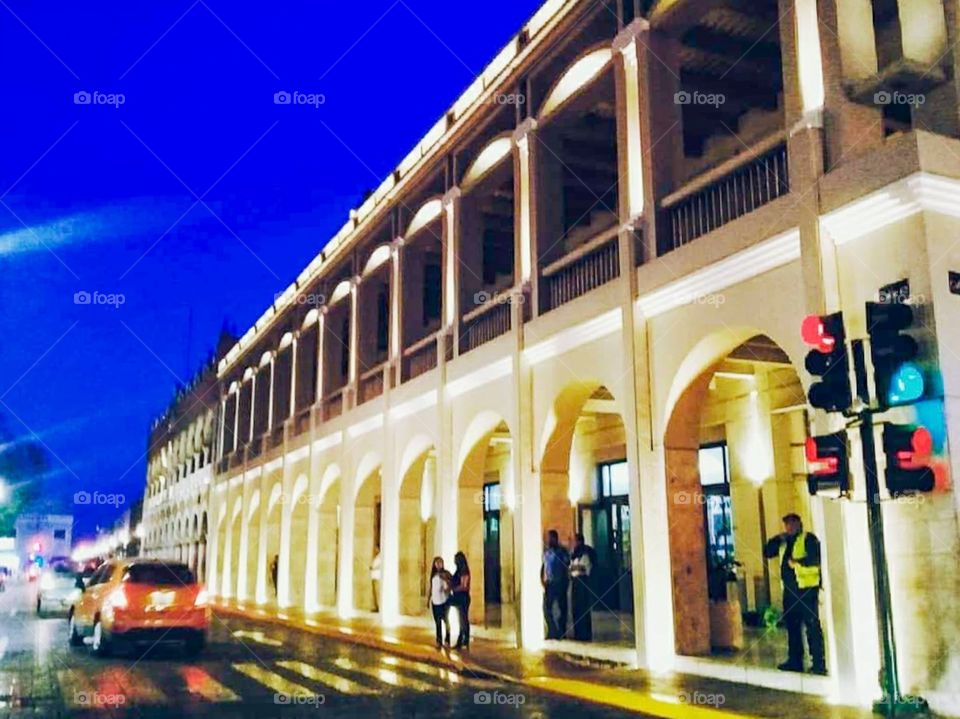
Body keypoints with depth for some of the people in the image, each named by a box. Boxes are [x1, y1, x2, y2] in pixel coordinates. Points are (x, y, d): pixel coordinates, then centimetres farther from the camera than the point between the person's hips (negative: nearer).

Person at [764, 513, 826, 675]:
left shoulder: (808, 539, -5)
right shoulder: (784, 542, 18)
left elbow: (815, 558, -18)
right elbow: (767, 552, 15)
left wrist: (797, 562, -14)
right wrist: (778, 539, 3)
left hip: (807, 589, -8)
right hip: (790, 590, 8)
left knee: (812, 626, -7)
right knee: (791, 625, 12)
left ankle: (819, 663, -4)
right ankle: (794, 660, 20)